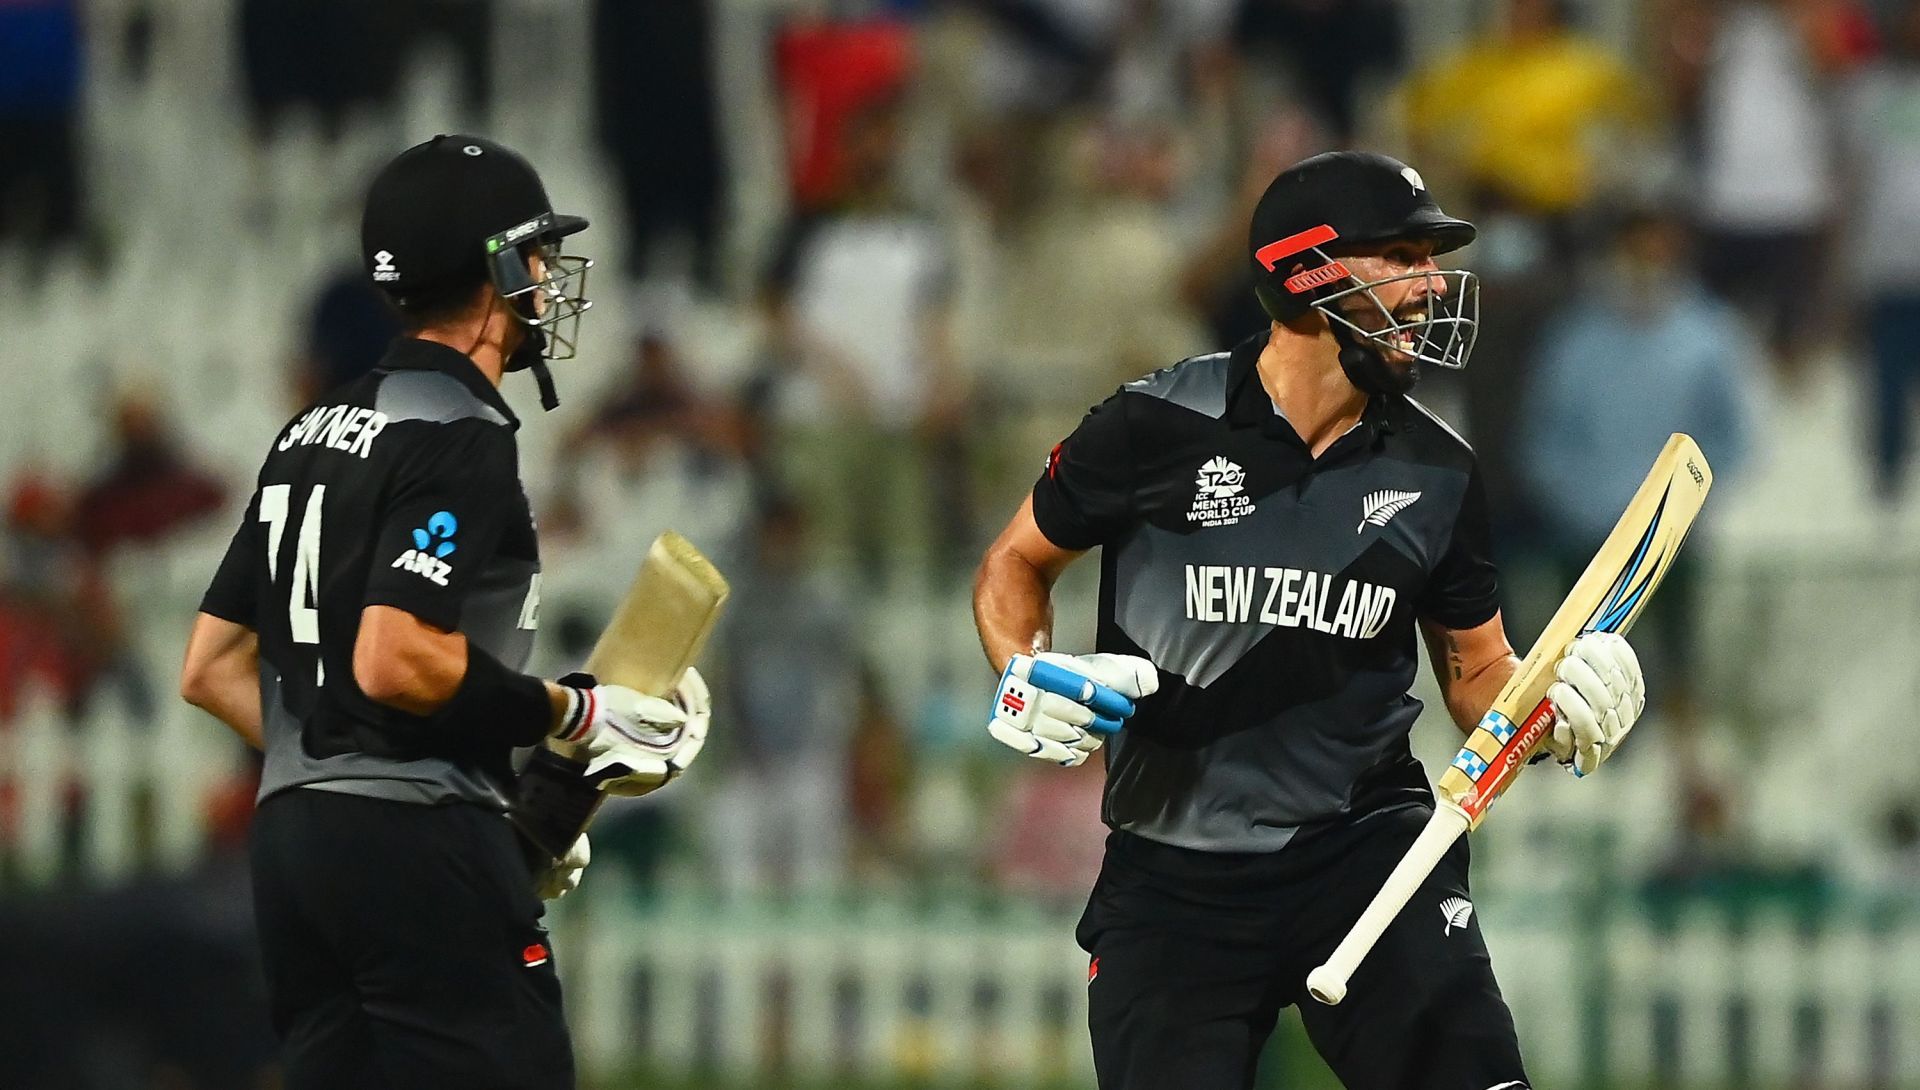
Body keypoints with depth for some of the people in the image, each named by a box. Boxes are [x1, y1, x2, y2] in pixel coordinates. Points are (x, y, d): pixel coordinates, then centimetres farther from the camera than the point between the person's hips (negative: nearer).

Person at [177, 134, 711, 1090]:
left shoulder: (314, 433, 17)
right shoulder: (460, 438, -10)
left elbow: (212, 669, 18)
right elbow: (395, 662, -22)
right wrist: (575, 714, -10)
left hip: (289, 844, 9)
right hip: (416, 850, -9)